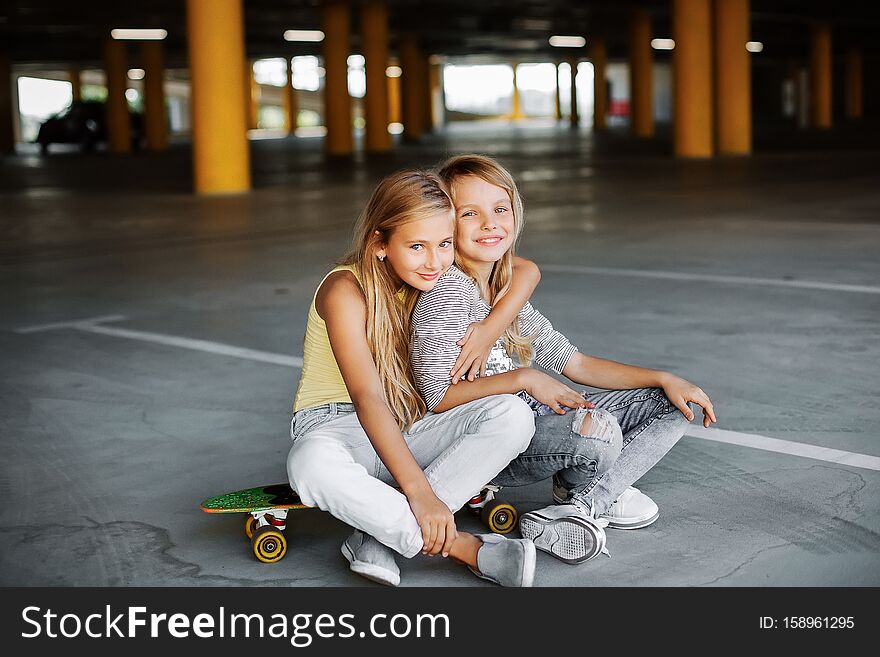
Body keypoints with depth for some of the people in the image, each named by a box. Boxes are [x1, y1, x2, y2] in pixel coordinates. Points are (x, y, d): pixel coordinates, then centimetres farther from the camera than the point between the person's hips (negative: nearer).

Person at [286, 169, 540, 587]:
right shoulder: (345, 290, -18)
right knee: (312, 464, -42)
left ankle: (375, 537, -28)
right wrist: (419, 490, -37)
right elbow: (367, 398, -28)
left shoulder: (436, 280, 1)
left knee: (513, 416, -22)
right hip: (337, 425, -5)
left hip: (409, 430, 5)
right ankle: (468, 549, -36)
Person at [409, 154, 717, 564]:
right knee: (598, 430, -36)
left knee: (672, 406, 6)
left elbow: (576, 364, 12)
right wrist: (523, 379, -22)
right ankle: (606, 494, 2)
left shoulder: (509, 293, 12)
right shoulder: (446, 294, -15)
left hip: (532, 421, 9)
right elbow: (438, 398, -22)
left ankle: (584, 504, -14)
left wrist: (665, 380, 5)